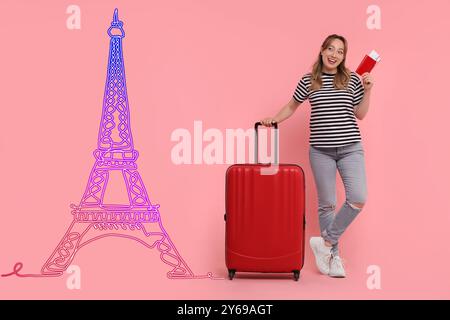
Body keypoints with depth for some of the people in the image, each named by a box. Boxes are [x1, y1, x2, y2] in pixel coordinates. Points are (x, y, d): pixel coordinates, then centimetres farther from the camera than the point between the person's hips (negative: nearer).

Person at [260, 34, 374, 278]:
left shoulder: (352, 80, 6)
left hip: (350, 148, 1)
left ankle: (325, 242, 4)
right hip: (321, 150, -1)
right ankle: (333, 254, 18)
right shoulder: (308, 81, 4)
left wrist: (367, 90, -1)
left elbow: (360, 114, 10)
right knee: (327, 203, 4)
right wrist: (273, 119, 5)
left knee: (358, 199, -13)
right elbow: (292, 106, 17)